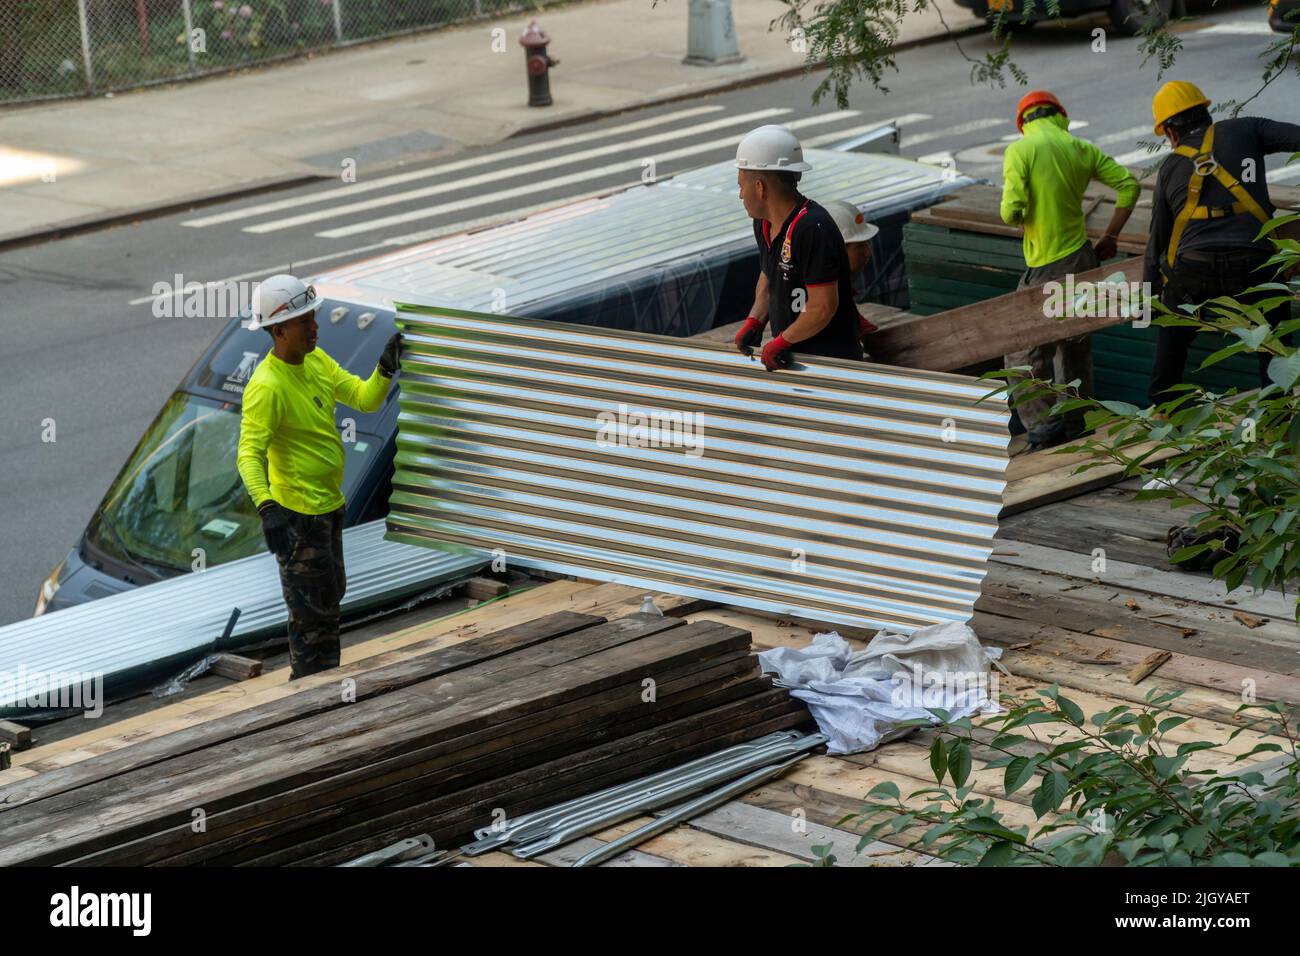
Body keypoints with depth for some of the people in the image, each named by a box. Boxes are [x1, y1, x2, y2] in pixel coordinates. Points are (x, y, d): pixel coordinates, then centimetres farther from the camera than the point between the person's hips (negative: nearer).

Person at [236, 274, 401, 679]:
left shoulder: (317, 360, 1)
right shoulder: (266, 387, -26)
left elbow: (365, 399, 6)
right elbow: (250, 454, -32)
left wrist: (386, 367, -13)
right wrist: (266, 506, -46)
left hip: (329, 505, 10)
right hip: (298, 513, -10)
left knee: (331, 596, 22)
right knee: (309, 609, 1)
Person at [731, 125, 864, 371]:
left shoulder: (812, 229, -22)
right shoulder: (763, 224, 8)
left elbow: (822, 307, -23)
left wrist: (781, 341, -13)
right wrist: (754, 323, 8)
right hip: (790, 356, 8)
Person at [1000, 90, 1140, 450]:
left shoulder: (1019, 150, -11)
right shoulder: (1081, 149, 5)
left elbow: (1012, 211, -20)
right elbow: (1128, 184, 2)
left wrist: (1014, 216, 5)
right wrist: (1110, 237, 9)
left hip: (1048, 270, -6)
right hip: (1083, 258, 6)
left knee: (1025, 353, 1)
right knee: (1076, 346, 19)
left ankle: (1043, 425, -5)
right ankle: (1076, 424, 28)